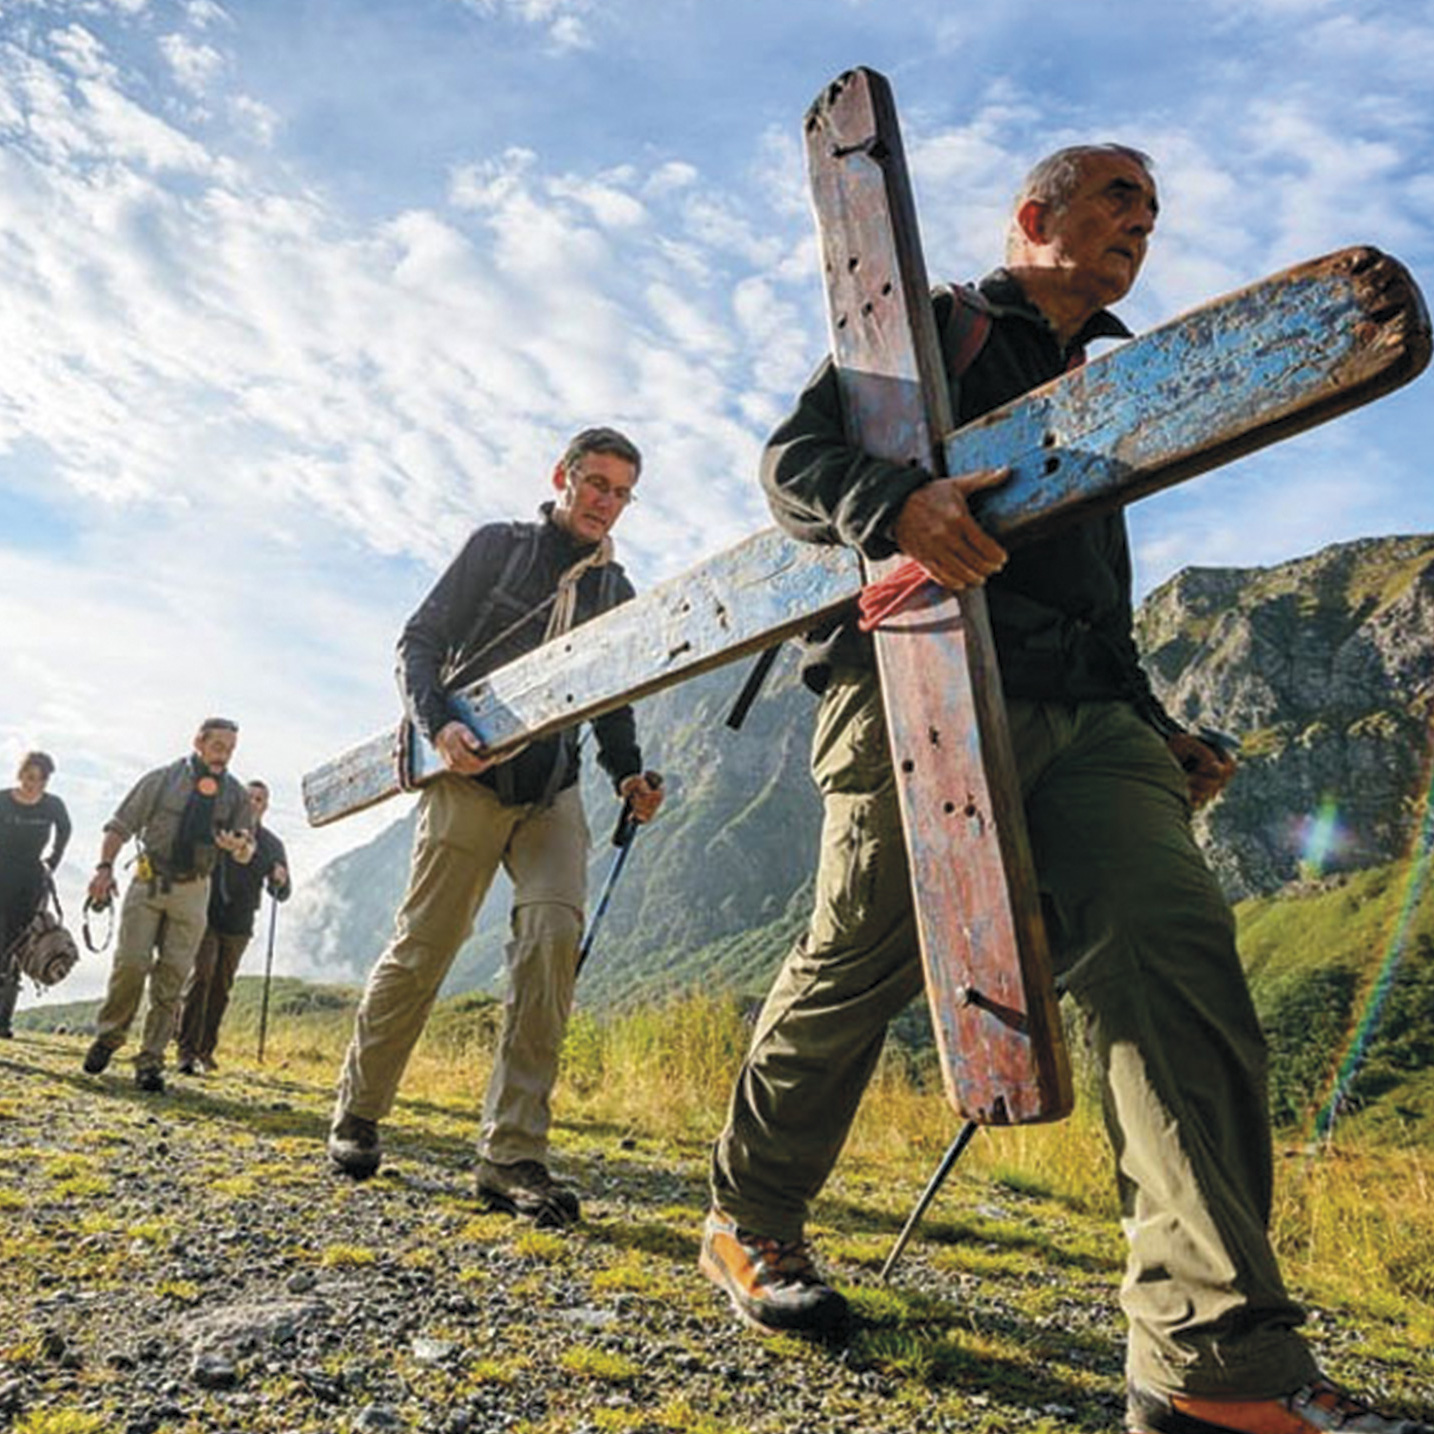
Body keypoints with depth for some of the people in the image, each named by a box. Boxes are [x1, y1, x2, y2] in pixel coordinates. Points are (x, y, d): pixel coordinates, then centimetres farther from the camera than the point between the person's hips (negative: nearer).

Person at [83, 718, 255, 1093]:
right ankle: (108, 1036, 16)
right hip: (148, 882, -1)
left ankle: (150, 1060, 7)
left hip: (192, 892, 1)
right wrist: (104, 867, -11)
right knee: (130, 963, -8)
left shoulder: (235, 794, 6)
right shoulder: (162, 779, 1)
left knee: (172, 977, 0)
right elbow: (119, 826, 3)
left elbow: (247, 853, 7)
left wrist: (241, 847, -17)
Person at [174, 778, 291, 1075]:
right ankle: (187, 1050, -10)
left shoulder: (272, 845, 8)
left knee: (221, 987, 7)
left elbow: (282, 894, 10)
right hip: (205, 916, -2)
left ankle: (205, 1050, 17)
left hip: (238, 926, 3)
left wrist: (280, 881, -14)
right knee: (201, 975, -14)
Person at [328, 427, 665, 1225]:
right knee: (422, 949, 2)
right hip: (470, 776, -3)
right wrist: (439, 724, -19)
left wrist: (629, 774, -1)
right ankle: (357, 1114, 25)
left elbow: (614, 704, 18)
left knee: (556, 936, -16)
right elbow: (420, 641, 0)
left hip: (554, 791, 3)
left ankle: (514, 1153, -9)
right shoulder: (499, 547, 4)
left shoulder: (616, 593, 15)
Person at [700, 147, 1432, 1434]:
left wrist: (1153, 728, 19)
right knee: (855, 971, 0)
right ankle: (749, 1222, 24)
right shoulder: (929, 330, 12)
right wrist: (897, 501, -25)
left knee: (1174, 947, -13)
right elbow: (794, 454, -3)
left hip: (1085, 711, 6)